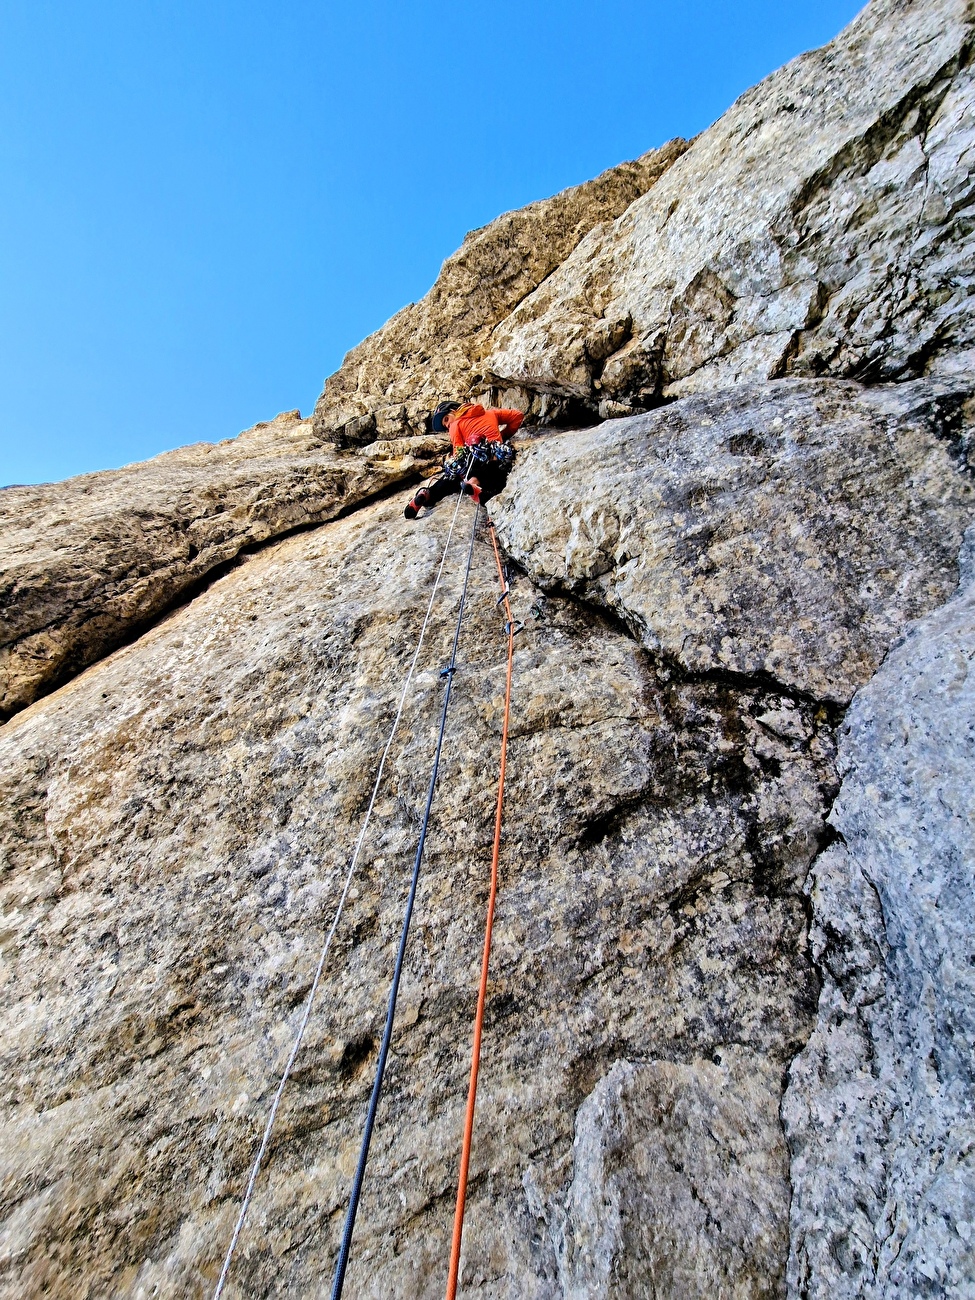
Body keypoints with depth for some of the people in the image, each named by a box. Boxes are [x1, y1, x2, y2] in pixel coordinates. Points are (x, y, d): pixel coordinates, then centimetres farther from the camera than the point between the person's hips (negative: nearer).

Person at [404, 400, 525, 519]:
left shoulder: (455, 425, 16)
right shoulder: (491, 413, 29)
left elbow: (458, 453, 4)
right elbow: (518, 415, 30)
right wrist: (504, 435, 34)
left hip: (474, 459, -1)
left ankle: (428, 493, -6)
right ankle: (476, 482, -20)